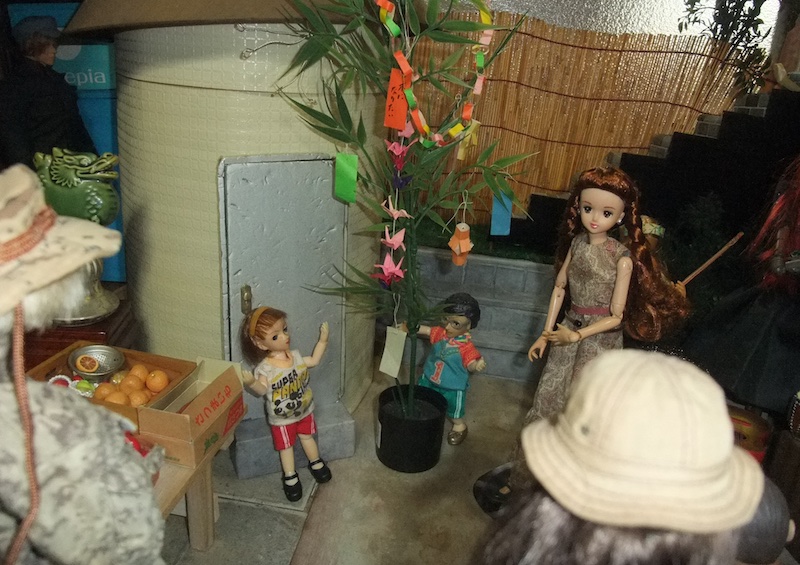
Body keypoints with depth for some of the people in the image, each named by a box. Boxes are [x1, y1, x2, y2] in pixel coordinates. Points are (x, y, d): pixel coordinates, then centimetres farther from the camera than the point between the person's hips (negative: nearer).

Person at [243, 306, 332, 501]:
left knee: (307, 437, 24)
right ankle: (290, 477, 31)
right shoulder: (265, 368, -26)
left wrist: (323, 340, 2)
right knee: (286, 446, 13)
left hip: (304, 410, 4)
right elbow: (262, 389, -37)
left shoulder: (295, 356, -10)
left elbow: (314, 360, 5)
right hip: (281, 418, -4)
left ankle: (315, 463, 47)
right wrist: (251, 382, -57)